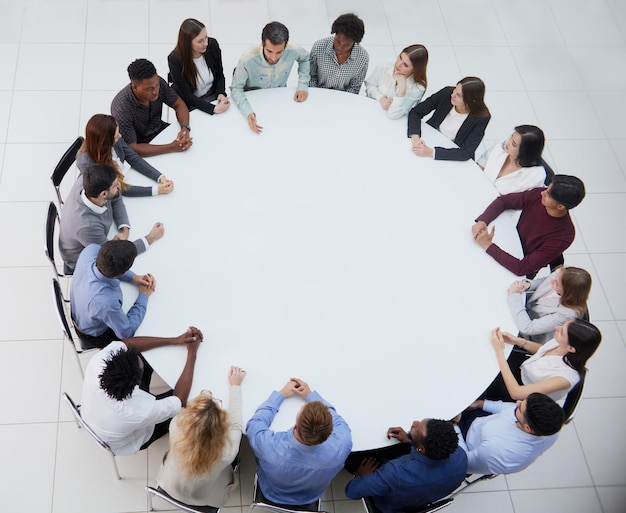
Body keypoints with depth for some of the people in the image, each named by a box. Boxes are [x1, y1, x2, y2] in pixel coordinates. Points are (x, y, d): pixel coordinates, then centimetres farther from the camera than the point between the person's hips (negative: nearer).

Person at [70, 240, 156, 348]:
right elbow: (126, 332, -25)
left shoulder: (91, 250, -32)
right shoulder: (107, 303, -47)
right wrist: (143, 296, -17)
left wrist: (134, 277, -15)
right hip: (96, 338, -6)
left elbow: (107, 263, -4)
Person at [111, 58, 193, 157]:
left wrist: (185, 128, -26)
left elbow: (179, 105, -5)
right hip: (140, 145, -6)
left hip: (159, 129, 6)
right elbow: (132, 149, -32)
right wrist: (172, 148, -37)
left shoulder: (158, 83, -21)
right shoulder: (121, 107, -35)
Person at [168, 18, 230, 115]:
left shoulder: (212, 45, -12)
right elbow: (187, 95, -20)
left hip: (213, 96, 4)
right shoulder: (175, 59, -23)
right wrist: (213, 109, -32)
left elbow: (220, 74, 5)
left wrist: (221, 94, -15)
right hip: (190, 105, -3)